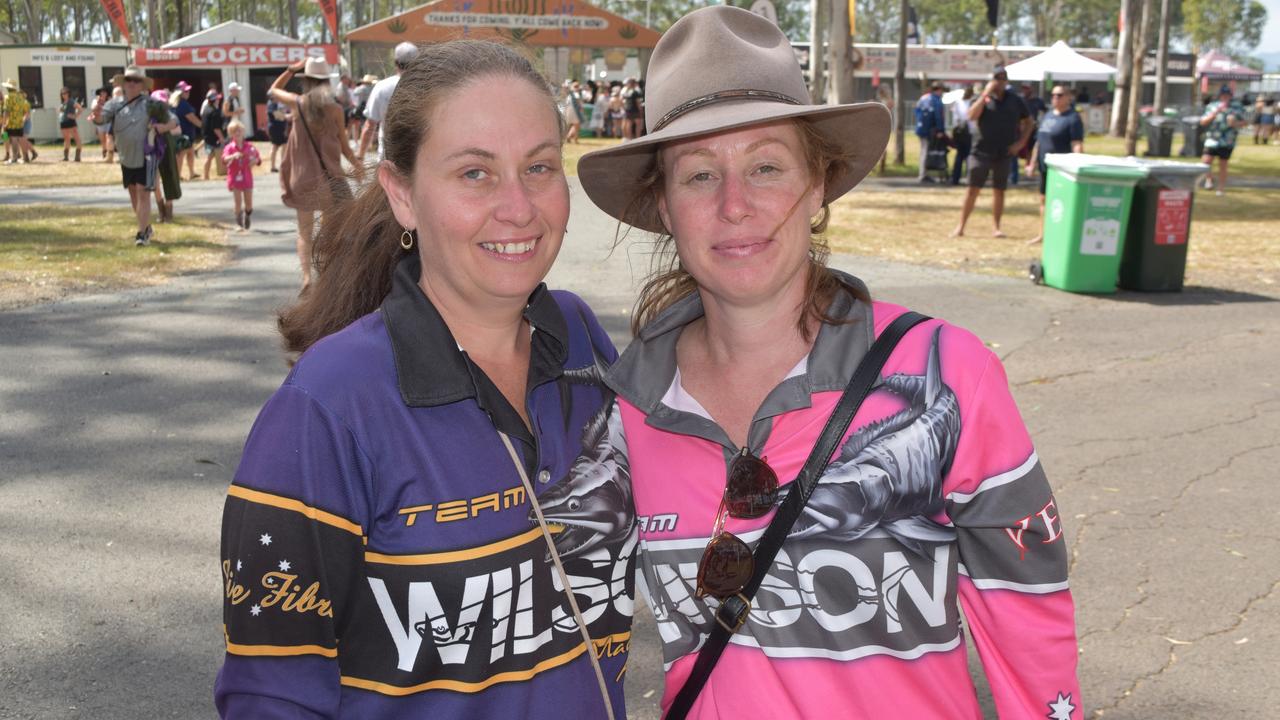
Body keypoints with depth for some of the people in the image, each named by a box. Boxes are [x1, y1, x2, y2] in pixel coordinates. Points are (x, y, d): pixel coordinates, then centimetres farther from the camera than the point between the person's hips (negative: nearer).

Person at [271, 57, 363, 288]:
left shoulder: (297, 103, -4)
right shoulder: (335, 108, -5)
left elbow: (272, 91, 17)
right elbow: (344, 146, 0)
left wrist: (291, 69, 13)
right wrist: (357, 164, 14)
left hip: (303, 176, 1)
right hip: (330, 176, 0)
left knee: (305, 232, 8)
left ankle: (306, 276, -6)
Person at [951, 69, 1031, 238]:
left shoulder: (1015, 101, 6)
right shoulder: (983, 98, 0)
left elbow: (1028, 122, 14)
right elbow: (972, 116, -18)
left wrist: (1021, 142, 1)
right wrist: (985, 94, -20)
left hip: (1004, 154, 2)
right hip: (982, 152, -2)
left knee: (999, 191, 7)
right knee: (973, 189, -2)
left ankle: (996, 227, 14)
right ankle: (960, 226, 2)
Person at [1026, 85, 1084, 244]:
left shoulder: (1073, 118, -10)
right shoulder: (1047, 115, 14)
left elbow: (1077, 146, -16)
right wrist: (1033, 162, 19)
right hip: (1045, 167, 8)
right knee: (1044, 200, 14)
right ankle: (1042, 234, 24)